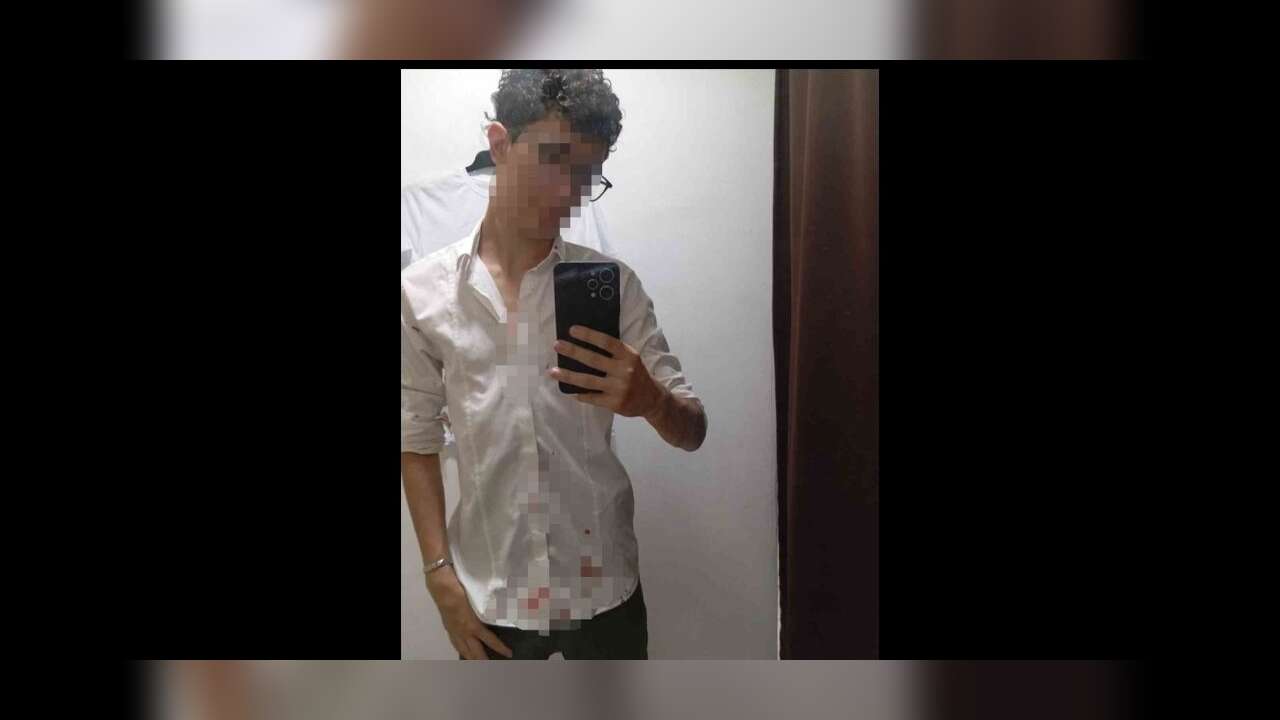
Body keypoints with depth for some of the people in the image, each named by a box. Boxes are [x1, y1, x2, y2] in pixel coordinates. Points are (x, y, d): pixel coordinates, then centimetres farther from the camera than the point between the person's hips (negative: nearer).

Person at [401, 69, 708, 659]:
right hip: (489, 594, 0)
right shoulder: (420, 293, -6)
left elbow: (692, 432, -5)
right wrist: (441, 578, -3)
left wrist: (648, 399, -27)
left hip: (602, 587, 1)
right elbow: (417, 444, 2)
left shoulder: (613, 284, -6)